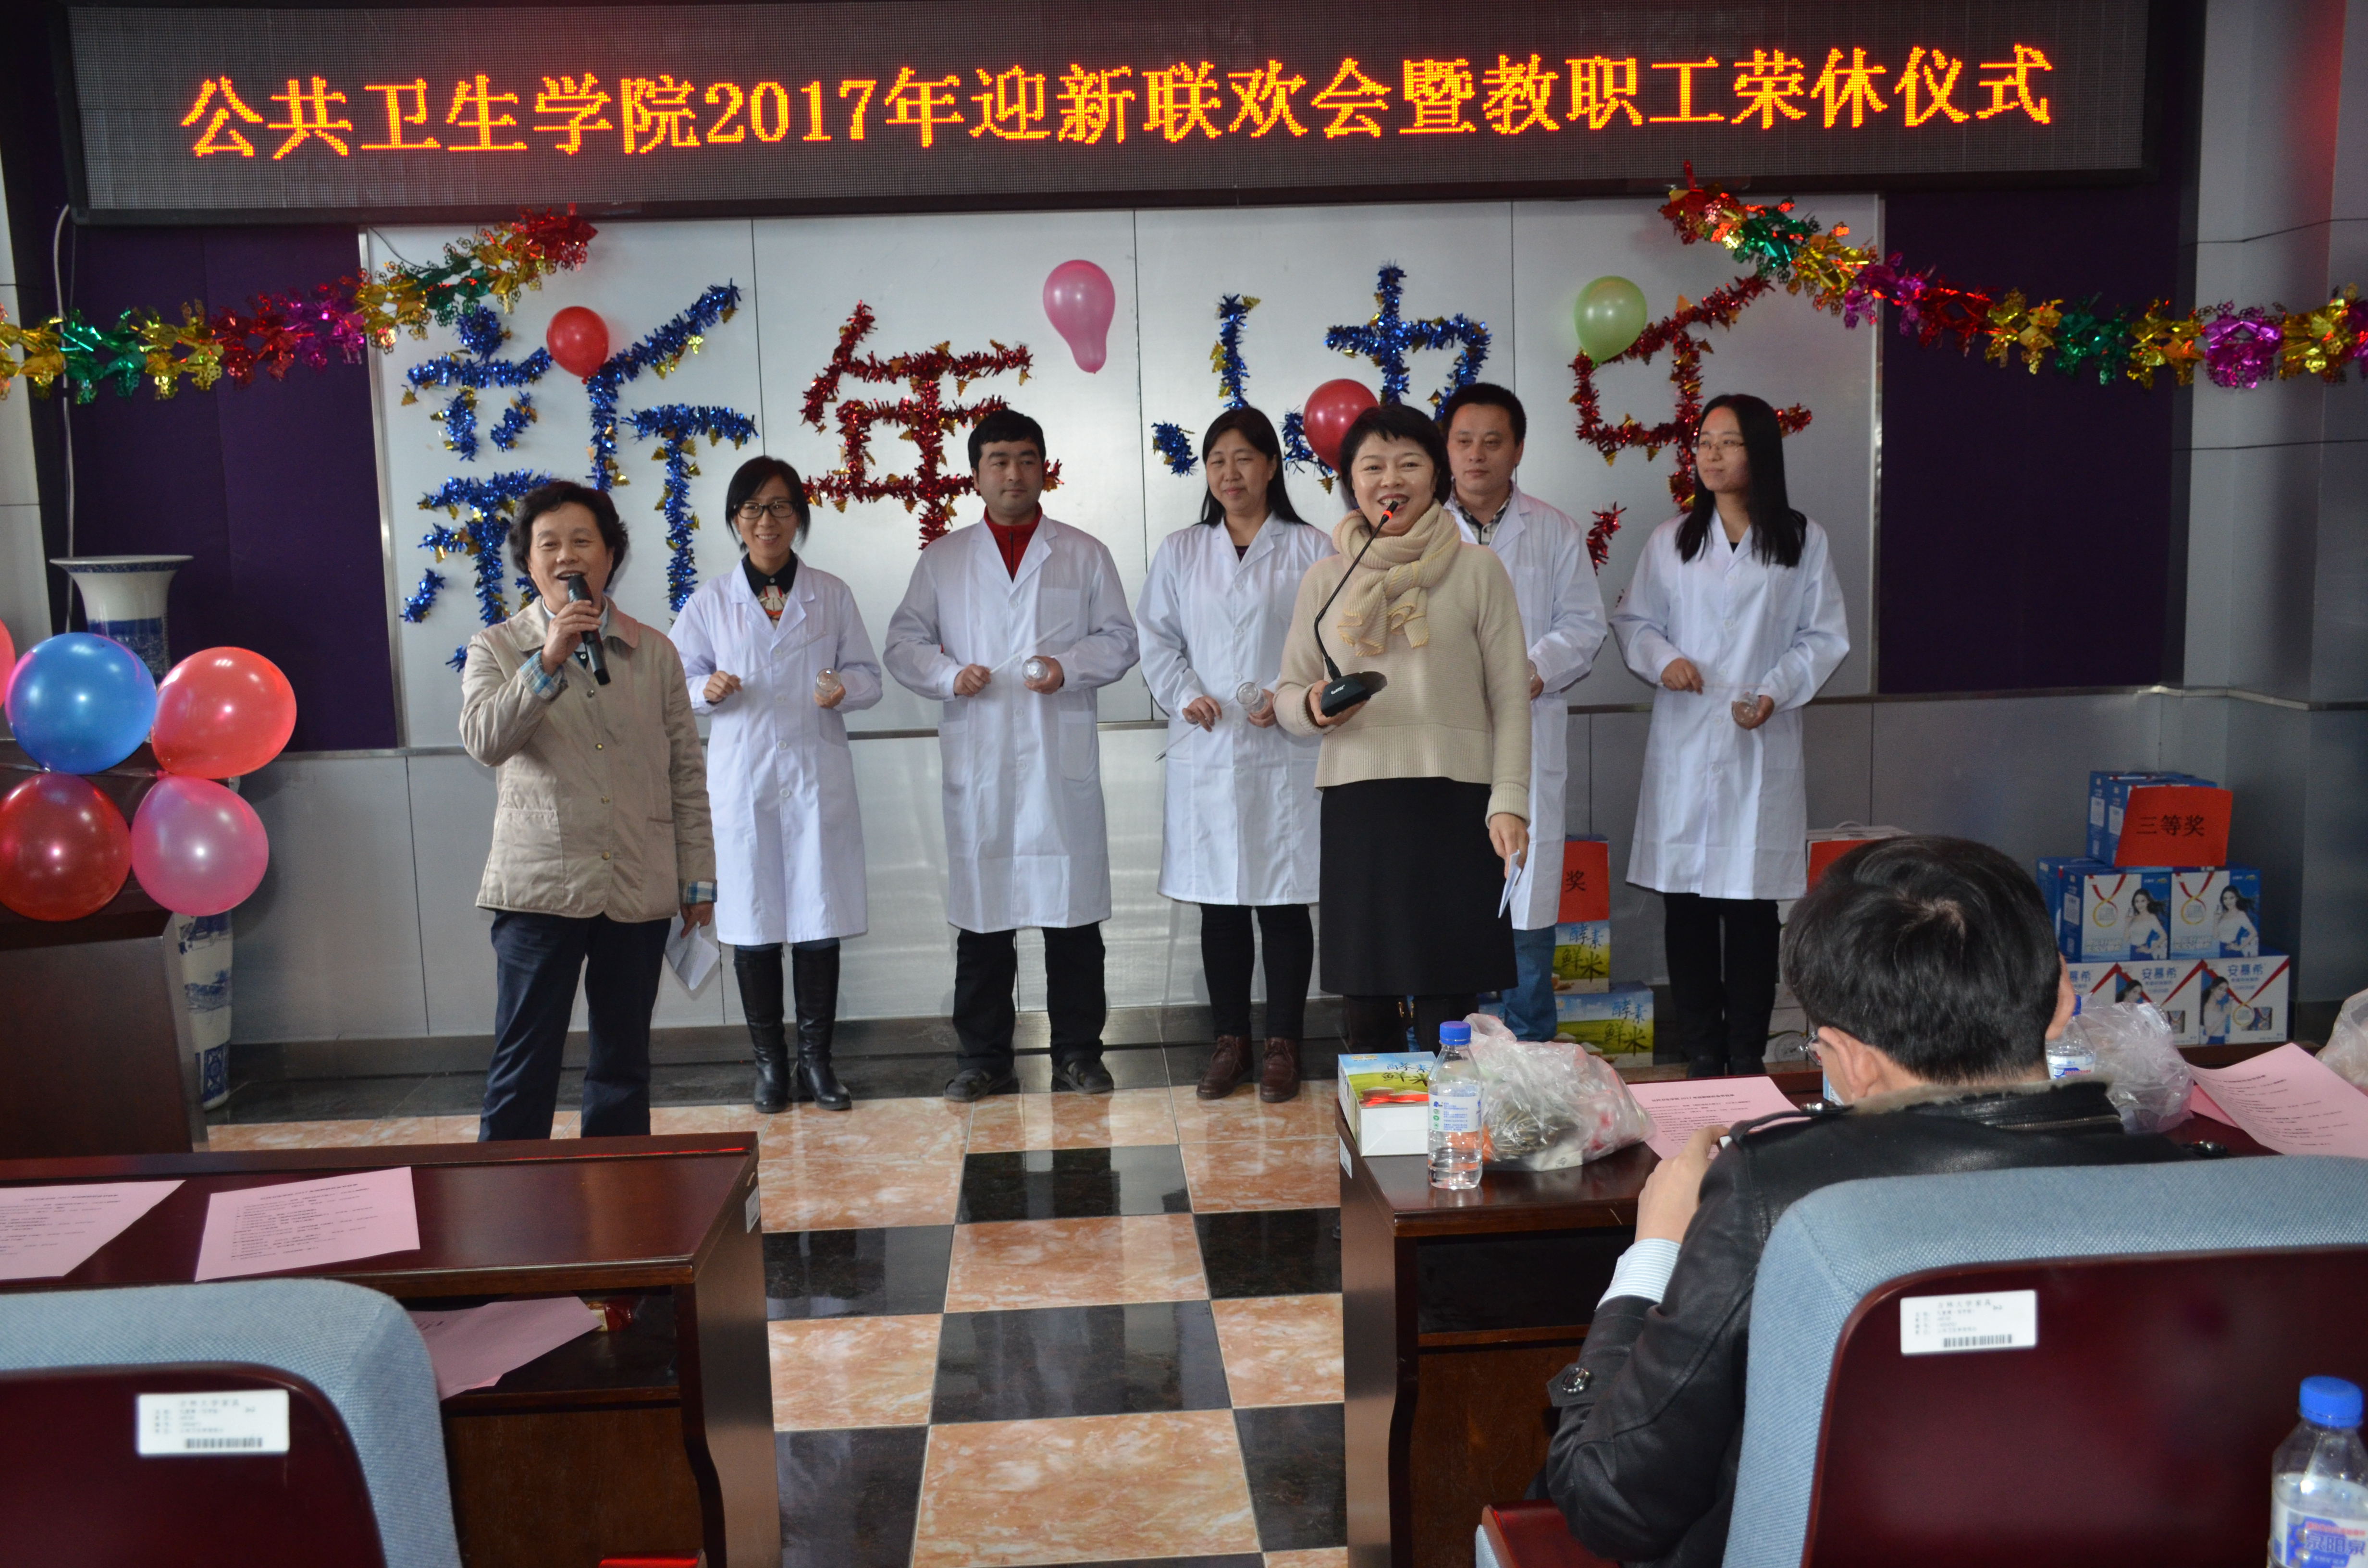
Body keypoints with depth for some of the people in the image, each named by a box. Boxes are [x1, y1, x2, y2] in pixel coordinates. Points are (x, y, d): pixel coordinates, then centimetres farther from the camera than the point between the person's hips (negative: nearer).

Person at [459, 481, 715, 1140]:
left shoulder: (655, 652, 7)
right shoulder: (497, 648, 4)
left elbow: (687, 772, 8)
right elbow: (483, 739, -13)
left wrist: (698, 879, 5)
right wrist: (548, 663, -21)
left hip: (640, 888, 2)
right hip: (540, 887, -2)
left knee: (624, 1061, 12)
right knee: (524, 1065, 0)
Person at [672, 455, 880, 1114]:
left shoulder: (831, 595, 7)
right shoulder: (711, 600, 6)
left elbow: (868, 675, 9)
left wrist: (845, 687, -14)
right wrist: (708, 690, -13)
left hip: (818, 774, 0)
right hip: (743, 777, 0)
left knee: (820, 920, 1)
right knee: (751, 922, 3)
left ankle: (816, 1060, 13)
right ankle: (769, 1064, 16)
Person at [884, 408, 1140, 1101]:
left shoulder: (1084, 554, 11)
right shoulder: (943, 559, 12)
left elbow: (1119, 640, 9)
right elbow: (904, 642, 10)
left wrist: (1069, 667, -10)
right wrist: (949, 674, -9)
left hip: (1062, 758, 0)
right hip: (978, 762, 1)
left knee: (1073, 911, 2)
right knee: (981, 913, 4)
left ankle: (1078, 1052, 13)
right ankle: (984, 1057, 14)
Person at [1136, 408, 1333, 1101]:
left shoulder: (1310, 549, 2)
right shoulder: (1180, 551, 12)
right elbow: (1156, 637, 12)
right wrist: (1185, 694, -5)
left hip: (1285, 753, -3)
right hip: (1206, 754, 3)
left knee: (1284, 902, 2)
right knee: (1218, 906, 8)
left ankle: (1282, 1044, 14)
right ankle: (1230, 1041, 20)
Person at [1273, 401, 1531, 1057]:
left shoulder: (1477, 568, 5)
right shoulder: (1325, 579, 12)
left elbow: (1511, 697, 3)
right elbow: (1288, 692, 16)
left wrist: (1509, 803, -6)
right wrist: (1313, 708, -8)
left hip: (1454, 801, -2)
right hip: (1355, 804, 2)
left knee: (1448, 1012, -4)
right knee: (1364, 1009, 5)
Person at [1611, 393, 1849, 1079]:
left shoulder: (1803, 541, 6)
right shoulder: (1670, 541, 10)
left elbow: (1824, 635, 6)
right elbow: (1633, 620, 13)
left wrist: (1775, 692, -9)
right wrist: (1662, 660, -8)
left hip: (1762, 744, -1)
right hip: (1683, 743, 1)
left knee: (1753, 902, 1)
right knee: (1686, 901, 2)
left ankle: (1746, 1059, 10)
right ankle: (1699, 1059, 11)